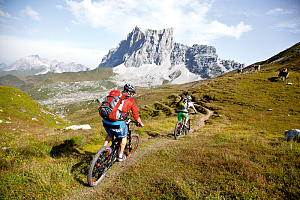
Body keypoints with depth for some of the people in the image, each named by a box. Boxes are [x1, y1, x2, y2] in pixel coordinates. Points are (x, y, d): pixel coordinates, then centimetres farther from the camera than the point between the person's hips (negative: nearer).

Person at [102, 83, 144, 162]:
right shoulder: (131, 101, 7)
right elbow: (135, 115, 13)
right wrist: (140, 123, 31)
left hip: (105, 122, 5)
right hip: (117, 123, -5)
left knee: (110, 134, 35)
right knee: (123, 136, 24)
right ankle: (120, 156, 32)